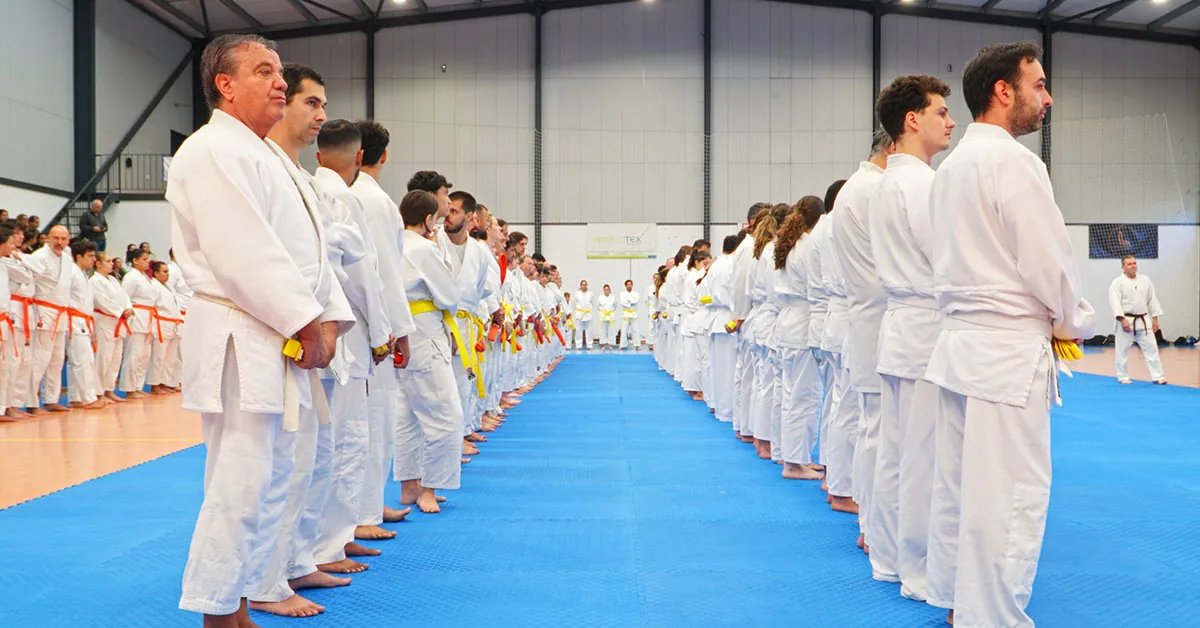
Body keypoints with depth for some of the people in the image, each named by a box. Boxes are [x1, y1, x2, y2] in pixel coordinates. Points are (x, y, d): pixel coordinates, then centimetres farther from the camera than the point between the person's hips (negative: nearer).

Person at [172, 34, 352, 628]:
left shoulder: (264, 157, 21)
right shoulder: (213, 151, -10)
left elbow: (309, 249, 17)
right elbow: (244, 254, -20)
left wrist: (330, 317, 4)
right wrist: (305, 321, -16)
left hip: (281, 344, 10)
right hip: (239, 343, -10)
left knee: (271, 482, 15)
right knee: (240, 487, -8)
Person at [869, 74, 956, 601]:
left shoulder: (886, 183, 15)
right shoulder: (920, 182, -15)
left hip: (900, 326, 10)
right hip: (929, 329, -10)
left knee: (895, 453, 15)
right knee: (926, 459, -2)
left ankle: (890, 557, 25)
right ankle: (923, 574, 6)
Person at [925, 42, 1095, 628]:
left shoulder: (951, 166, 14)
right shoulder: (1012, 161, -14)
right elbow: (1050, 262, -14)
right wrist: (1076, 322, 4)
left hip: (958, 339, 10)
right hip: (1010, 352, -10)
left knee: (958, 485, 16)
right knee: (1011, 497, -4)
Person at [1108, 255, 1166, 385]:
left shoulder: (1145, 280, 7)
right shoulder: (1117, 283, -8)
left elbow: (1152, 300, 11)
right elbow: (1115, 302, -15)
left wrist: (1155, 318, 6)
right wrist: (1122, 319, -24)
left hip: (1143, 321, 4)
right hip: (1126, 320, -4)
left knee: (1151, 348, 3)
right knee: (1123, 350, 3)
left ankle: (1157, 377, 7)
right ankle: (1123, 377, 16)